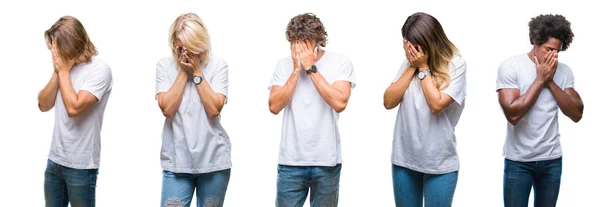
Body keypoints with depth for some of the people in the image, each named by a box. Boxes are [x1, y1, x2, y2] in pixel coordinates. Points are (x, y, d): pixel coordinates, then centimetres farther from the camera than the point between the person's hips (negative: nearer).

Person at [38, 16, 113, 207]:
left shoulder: (99, 70, -14)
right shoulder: (64, 65, 7)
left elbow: (74, 108, -22)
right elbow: (43, 105, 6)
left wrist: (64, 71, -12)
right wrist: (57, 72, -4)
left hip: (80, 165, -6)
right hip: (54, 159, 6)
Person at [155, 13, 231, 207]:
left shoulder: (218, 65, -1)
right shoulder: (164, 66, 2)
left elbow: (214, 109, -12)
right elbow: (167, 108, -9)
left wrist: (196, 71, -10)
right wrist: (184, 72, -9)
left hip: (213, 160, 0)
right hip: (176, 161, 0)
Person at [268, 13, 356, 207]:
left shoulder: (341, 62, -4)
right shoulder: (284, 65, 2)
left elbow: (340, 103, -17)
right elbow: (274, 106, -7)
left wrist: (311, 69, -15)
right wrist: (296, 70, -12)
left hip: (326, 161, -1)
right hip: (290, 161, 1)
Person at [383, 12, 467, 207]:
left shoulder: (455, 64, -8)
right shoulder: (409, 62, 5)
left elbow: (437, 104, -18)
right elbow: (388, 102, -2)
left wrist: (423, 68, -11)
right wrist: (412, 67, -7)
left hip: (440, 163, -4)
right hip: (404, 159, 4)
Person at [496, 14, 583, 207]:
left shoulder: (564, 71, 3)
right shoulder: (510, 66, -10)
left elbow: (576, 114, -5)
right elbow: (512, 114, -20)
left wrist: (550, 81, -12)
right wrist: (540, 79, -16)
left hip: (552, 160, 4)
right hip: (518, 161, -3)